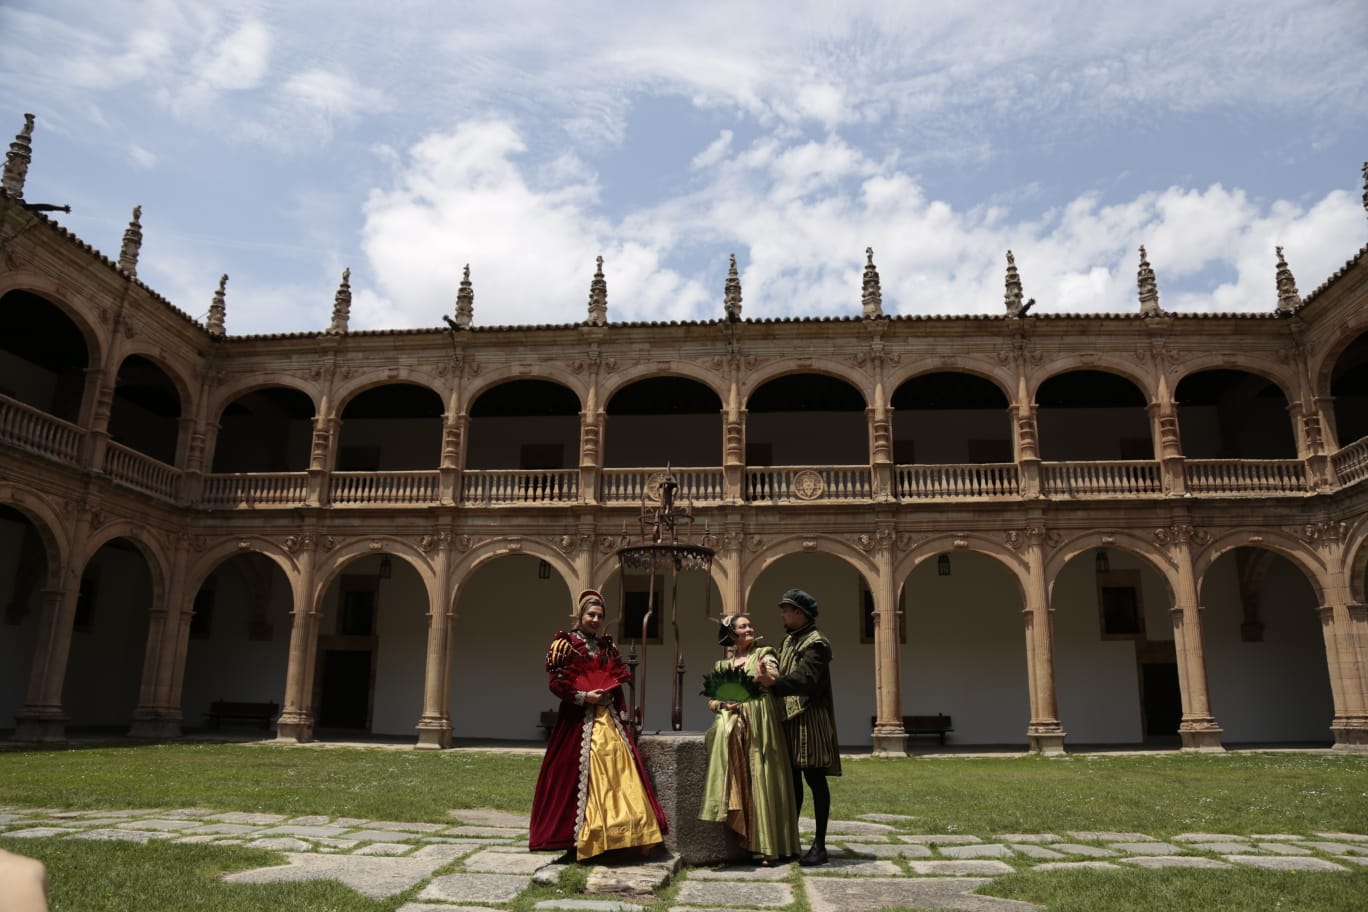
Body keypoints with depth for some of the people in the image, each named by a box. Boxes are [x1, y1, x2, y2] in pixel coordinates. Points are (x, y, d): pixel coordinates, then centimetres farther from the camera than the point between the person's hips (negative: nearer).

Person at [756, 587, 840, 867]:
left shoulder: (816, 642, -11)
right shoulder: (789, 640, 17)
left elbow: (805, 678, -25)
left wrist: (774, 683, -39)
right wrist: (769, 679, 0)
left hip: (810, 719, -9)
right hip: (789, 717, 9)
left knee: (815, 778, -3)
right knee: (792, 778, 13)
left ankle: (819, 845, 4)